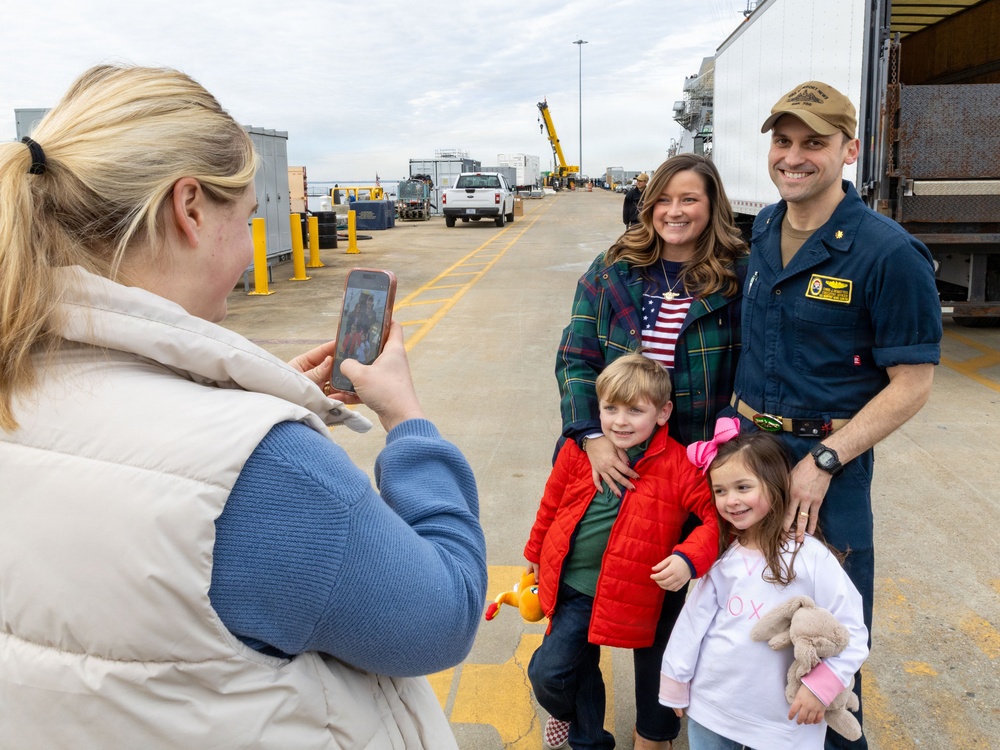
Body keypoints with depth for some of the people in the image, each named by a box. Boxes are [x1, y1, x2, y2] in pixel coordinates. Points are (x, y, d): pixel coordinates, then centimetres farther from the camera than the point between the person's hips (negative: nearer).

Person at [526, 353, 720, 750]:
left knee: (653, 674, 17)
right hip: (575, 587, 3)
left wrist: (689, 558, -31)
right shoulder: (578, 450, -6)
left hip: (642, 594, -2)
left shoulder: (677, 465, -15)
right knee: (547, 674, 7)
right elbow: (552, 504, 8)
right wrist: (536, 553, 20)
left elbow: (717, 514, -16)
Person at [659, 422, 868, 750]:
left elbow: (851, 631, -10)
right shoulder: (720, 556, -2)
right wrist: (676, 681, 9)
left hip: (782, 719, -3)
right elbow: (694, 619, 4)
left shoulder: (810, 557, -14)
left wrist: (821, 686, -17)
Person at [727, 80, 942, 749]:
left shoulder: (889, 254, -16)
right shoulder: (761, 231, 4)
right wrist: (733, 421, 7)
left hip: (828, 457, -6)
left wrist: (822, 463, -19)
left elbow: (912, 385, -14)